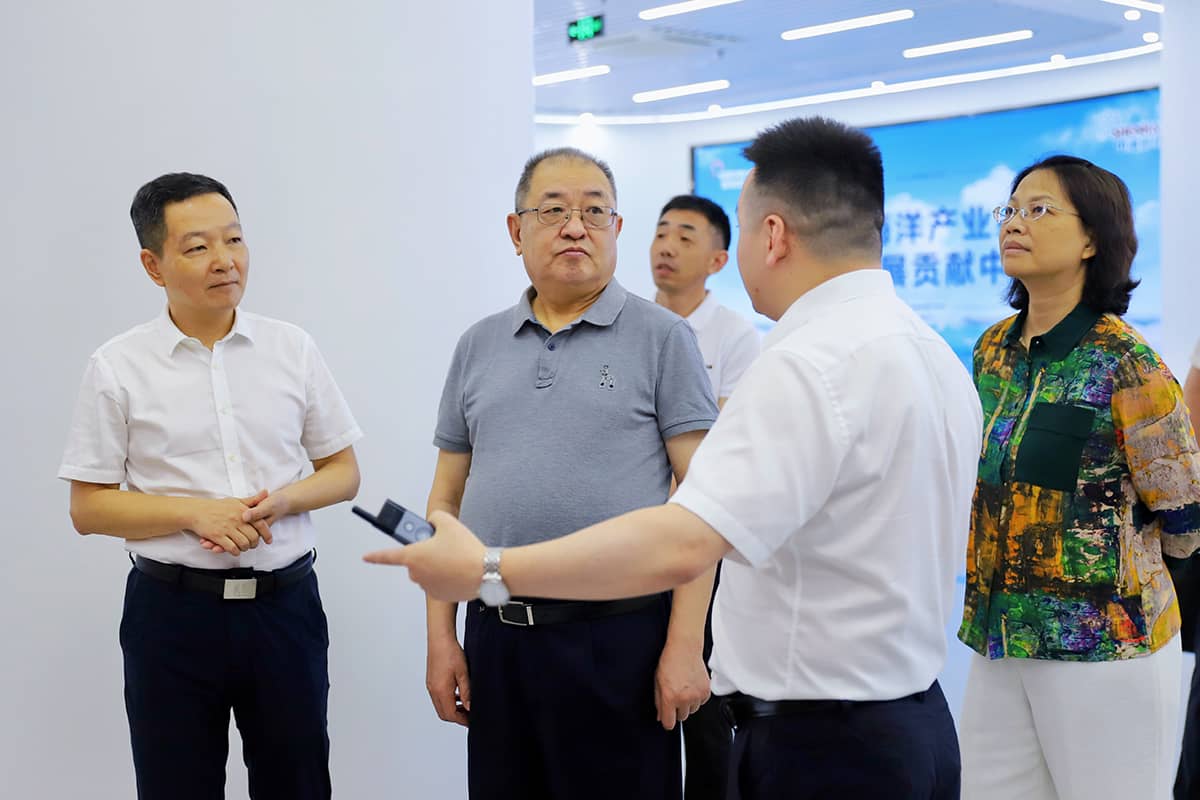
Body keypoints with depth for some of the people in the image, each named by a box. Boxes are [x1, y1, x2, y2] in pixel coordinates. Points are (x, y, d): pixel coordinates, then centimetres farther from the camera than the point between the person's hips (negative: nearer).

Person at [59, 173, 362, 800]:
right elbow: (88, 508, -2)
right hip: (172, 612, -2)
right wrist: (195, 513, -16)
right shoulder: (119, 367, -3)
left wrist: (280, 500, -12)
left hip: (285, 605, 2)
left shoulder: (293, 349, 3)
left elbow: (343, 472, 9)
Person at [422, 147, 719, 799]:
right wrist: (441, 636, 8)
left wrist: (685, 645, -11)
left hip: (619, 638, -4)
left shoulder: (661, 338, -1)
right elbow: (447, 498, 14)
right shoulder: (478, 346, 11)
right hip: (496, 638, 4)